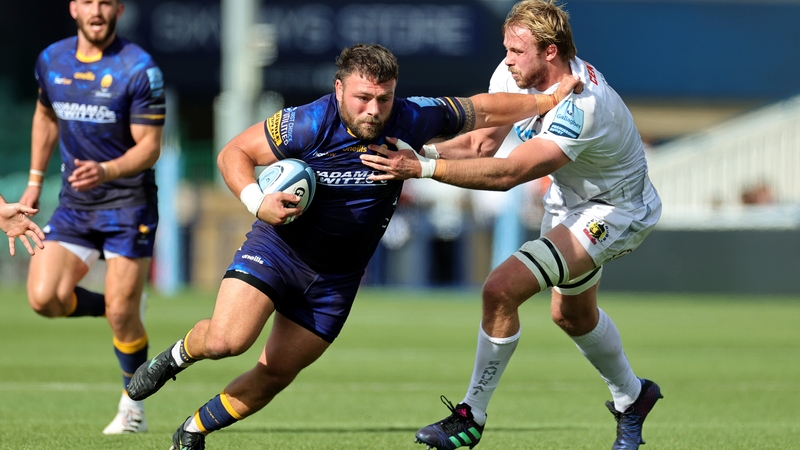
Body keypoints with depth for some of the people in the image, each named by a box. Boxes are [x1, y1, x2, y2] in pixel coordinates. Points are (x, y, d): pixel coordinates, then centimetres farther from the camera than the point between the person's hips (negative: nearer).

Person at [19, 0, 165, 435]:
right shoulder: (51, 61, 3)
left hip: (129, 203, -5)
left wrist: (107, 171, -31)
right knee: (43, 297, -12)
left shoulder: (139, 69, -13)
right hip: (74, 204, 5)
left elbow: (150, 146, -14)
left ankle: (132, 407, 14)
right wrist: (35, 181, 20)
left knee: (120, 313, -8)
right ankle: (122, 309, 17)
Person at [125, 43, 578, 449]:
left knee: (276, 373, 5)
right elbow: (234, 153, -9)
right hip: (279, 244, -3)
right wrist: (256, 201, -26)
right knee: (227, 339, -23)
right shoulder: (307, 125, -22)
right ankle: (179, 354, 12)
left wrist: (550, 100, 1)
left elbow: (484, 110, 1)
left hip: (336, 278, 3)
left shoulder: (410, 120, -14)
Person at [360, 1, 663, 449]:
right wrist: (422, 151, -29)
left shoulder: (580, 106, -38)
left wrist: (422, 168, -48)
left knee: (502, 288, -23)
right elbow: (482, 142, -11)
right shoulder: (516, 75, -14)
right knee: (572, 314, 28)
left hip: (616, 212, -9)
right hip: (570, 201, 9)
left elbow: (506, 174, -43)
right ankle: (632, 397, 54)